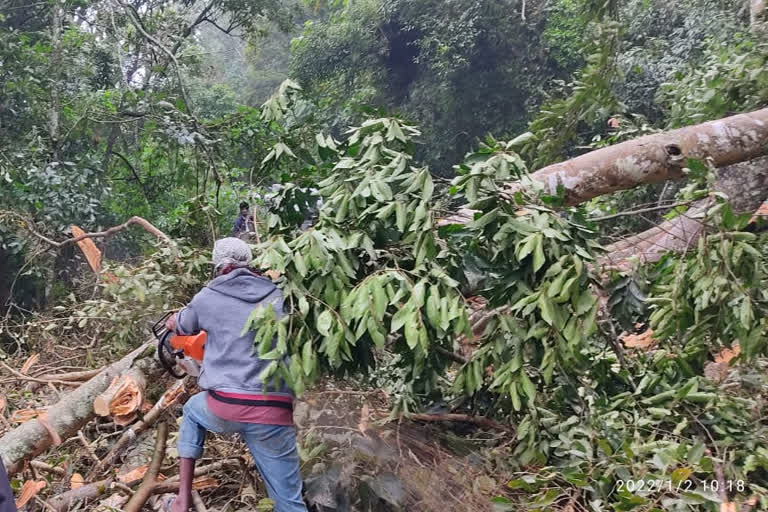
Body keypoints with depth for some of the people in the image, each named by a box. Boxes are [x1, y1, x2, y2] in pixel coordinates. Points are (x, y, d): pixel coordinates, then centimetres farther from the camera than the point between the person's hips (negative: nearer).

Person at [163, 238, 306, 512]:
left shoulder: (208, 297, 5)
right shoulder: (278, 297, 9)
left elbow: (178, 326, 26)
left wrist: (172, 321, 51)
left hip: (224, 408, 0)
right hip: (273, 413, 1)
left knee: (193, 411, 35)